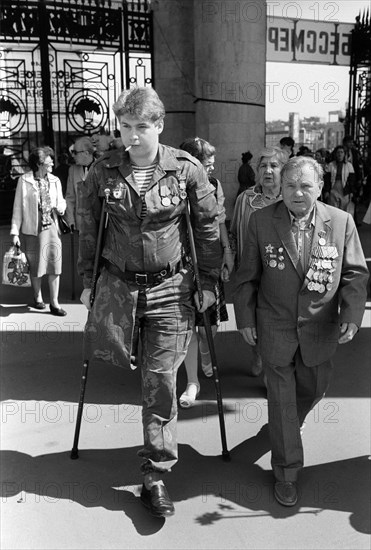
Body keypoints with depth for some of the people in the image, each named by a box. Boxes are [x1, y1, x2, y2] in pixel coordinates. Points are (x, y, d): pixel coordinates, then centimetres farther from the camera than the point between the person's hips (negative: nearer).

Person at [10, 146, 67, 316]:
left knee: (54, 263, -4)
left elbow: (61, 201, 15)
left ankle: (54, 302, 3)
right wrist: (15, 232, -6)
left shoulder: (55, 181, 5)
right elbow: (18, 208, -2)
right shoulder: (24, 181, -4)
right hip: (31, 229, -2)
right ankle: (37, 298, 29)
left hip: (51, 227, 2)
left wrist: (60, 207, -10)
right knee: (35, 265, 10)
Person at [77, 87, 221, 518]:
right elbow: (87, 225, 7)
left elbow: (208, 226, 1)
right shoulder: (103, 170, -4)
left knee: (160, 380, 1)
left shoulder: (187, 169, -8)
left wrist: (208, 282, 2)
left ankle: (155, 476, 16)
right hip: (117, 283, 2)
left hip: (170, 287, -2)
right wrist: (87, 279, 9)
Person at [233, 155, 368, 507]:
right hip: (275, 328, -2)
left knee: (313, 389, 20)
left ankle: (284, 428, 53)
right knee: (281, 398, 7)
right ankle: (286, 471, 23)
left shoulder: (341, 222, -5)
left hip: (320, 329, 2)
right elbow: (247, 276, 0)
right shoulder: (261, 221, -7)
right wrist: (245, 319, 0)